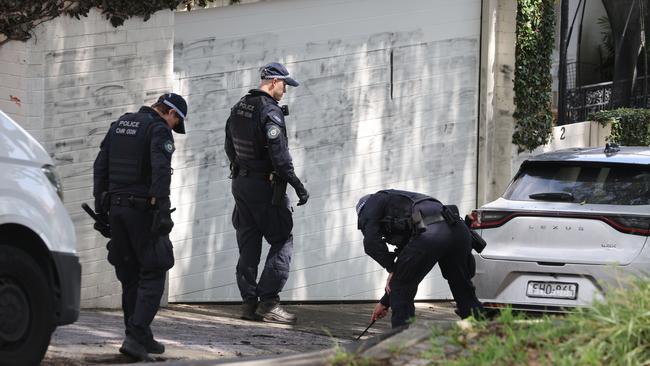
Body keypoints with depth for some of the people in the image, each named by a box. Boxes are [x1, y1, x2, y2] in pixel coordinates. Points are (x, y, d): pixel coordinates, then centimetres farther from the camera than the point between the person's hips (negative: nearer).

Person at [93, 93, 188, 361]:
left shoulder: (119, 125, 15)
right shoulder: (159, 129, -9)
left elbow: (100, 166, 15)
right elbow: (161, 170, -22)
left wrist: (101, 208, 17)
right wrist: (162, 209, -24)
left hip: (116, 207, 7)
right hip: (143, 209, -7)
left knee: (130, 276, 14)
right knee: (153, 274, -3)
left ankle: (142, 339, 19)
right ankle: (135, 338, -14)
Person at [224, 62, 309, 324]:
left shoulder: (239, 108, 10)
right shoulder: (270, 111, -16)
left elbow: (229, 147, 19)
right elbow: (279, 155, -21)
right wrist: (297, 185, -17)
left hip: (240, 182, 8)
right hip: (265, 185, -8)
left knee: (248, 244, 10)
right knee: (282, 240, 0)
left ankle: (249, 302, 9)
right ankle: (268, 302, -7)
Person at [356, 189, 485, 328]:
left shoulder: (372, 203, 22)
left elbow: (371, 243, 2)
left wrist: (391, 269, 16)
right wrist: (384, 302, 51)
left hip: (429, 233, -8)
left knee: (400, 289, 10)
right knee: (464, 291, 21)